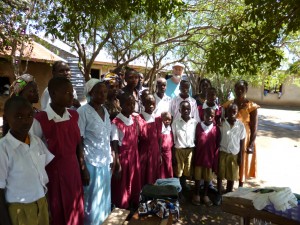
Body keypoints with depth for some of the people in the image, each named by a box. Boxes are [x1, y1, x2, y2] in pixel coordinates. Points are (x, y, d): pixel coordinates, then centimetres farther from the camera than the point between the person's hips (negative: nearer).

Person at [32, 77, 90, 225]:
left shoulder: (74, 115, 0)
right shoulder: (40, 120, -18)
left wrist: (83, 168, 10)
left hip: (73, 170, 5)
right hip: (53, 173, -5)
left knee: (76, 211, 20)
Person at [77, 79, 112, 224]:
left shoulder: (105, 111, 9)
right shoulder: (83, 111, -11)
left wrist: (111, 158, 11)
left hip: (105, 162, 6)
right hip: (91, 163, -6)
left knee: (104, 199, 17)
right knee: (92, 200, 8)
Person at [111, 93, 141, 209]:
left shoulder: (135, 119, 2)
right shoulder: (116, 123, -18)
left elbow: (136, 139, 8)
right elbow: (114, 146, -17)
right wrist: (117, 165, -16)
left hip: (134, 156, 6)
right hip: (122, 157, -6)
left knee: (135, 186, 19)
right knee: (121, 189, 10)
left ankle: (134, 209, 38)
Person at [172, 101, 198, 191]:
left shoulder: (195, 122, -2)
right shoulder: (175, 122, -4)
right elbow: (173, 139, -2)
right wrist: (173, 153, -4)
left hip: (191, 149, 2)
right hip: (179, 149, -1)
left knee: (187, 169, 13)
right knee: (178, 170, 8)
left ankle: (184, 184, 33)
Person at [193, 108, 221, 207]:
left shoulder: (216, 129, -6)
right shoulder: (198, 126, -6)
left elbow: (217, 145, -2)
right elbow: (195, 141, -1)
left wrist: (215, 159, -3)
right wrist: (194, 155, -1)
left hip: (210, 157, 0)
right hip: (199, 156, 0)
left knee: (207, 177, 14)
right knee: (197, 177, 12)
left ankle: (205, 195, 32)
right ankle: (196, 195, 29)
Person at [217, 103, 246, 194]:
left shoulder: (240, 125, -7)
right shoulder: (222, 124, -8)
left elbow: (242, 142, 0)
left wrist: (240, 156, 0)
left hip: (234, 154, 1)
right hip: (222, 153, 0)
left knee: (232, 176, 12)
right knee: (220, 175, 9)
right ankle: (219, 194, 24)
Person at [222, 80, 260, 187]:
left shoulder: (251, 106, -8)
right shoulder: (228, 104, 2)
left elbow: (254, 127, -7)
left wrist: (251, 144, -12)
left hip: (245, 139, -2)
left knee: (243, 164, 10)